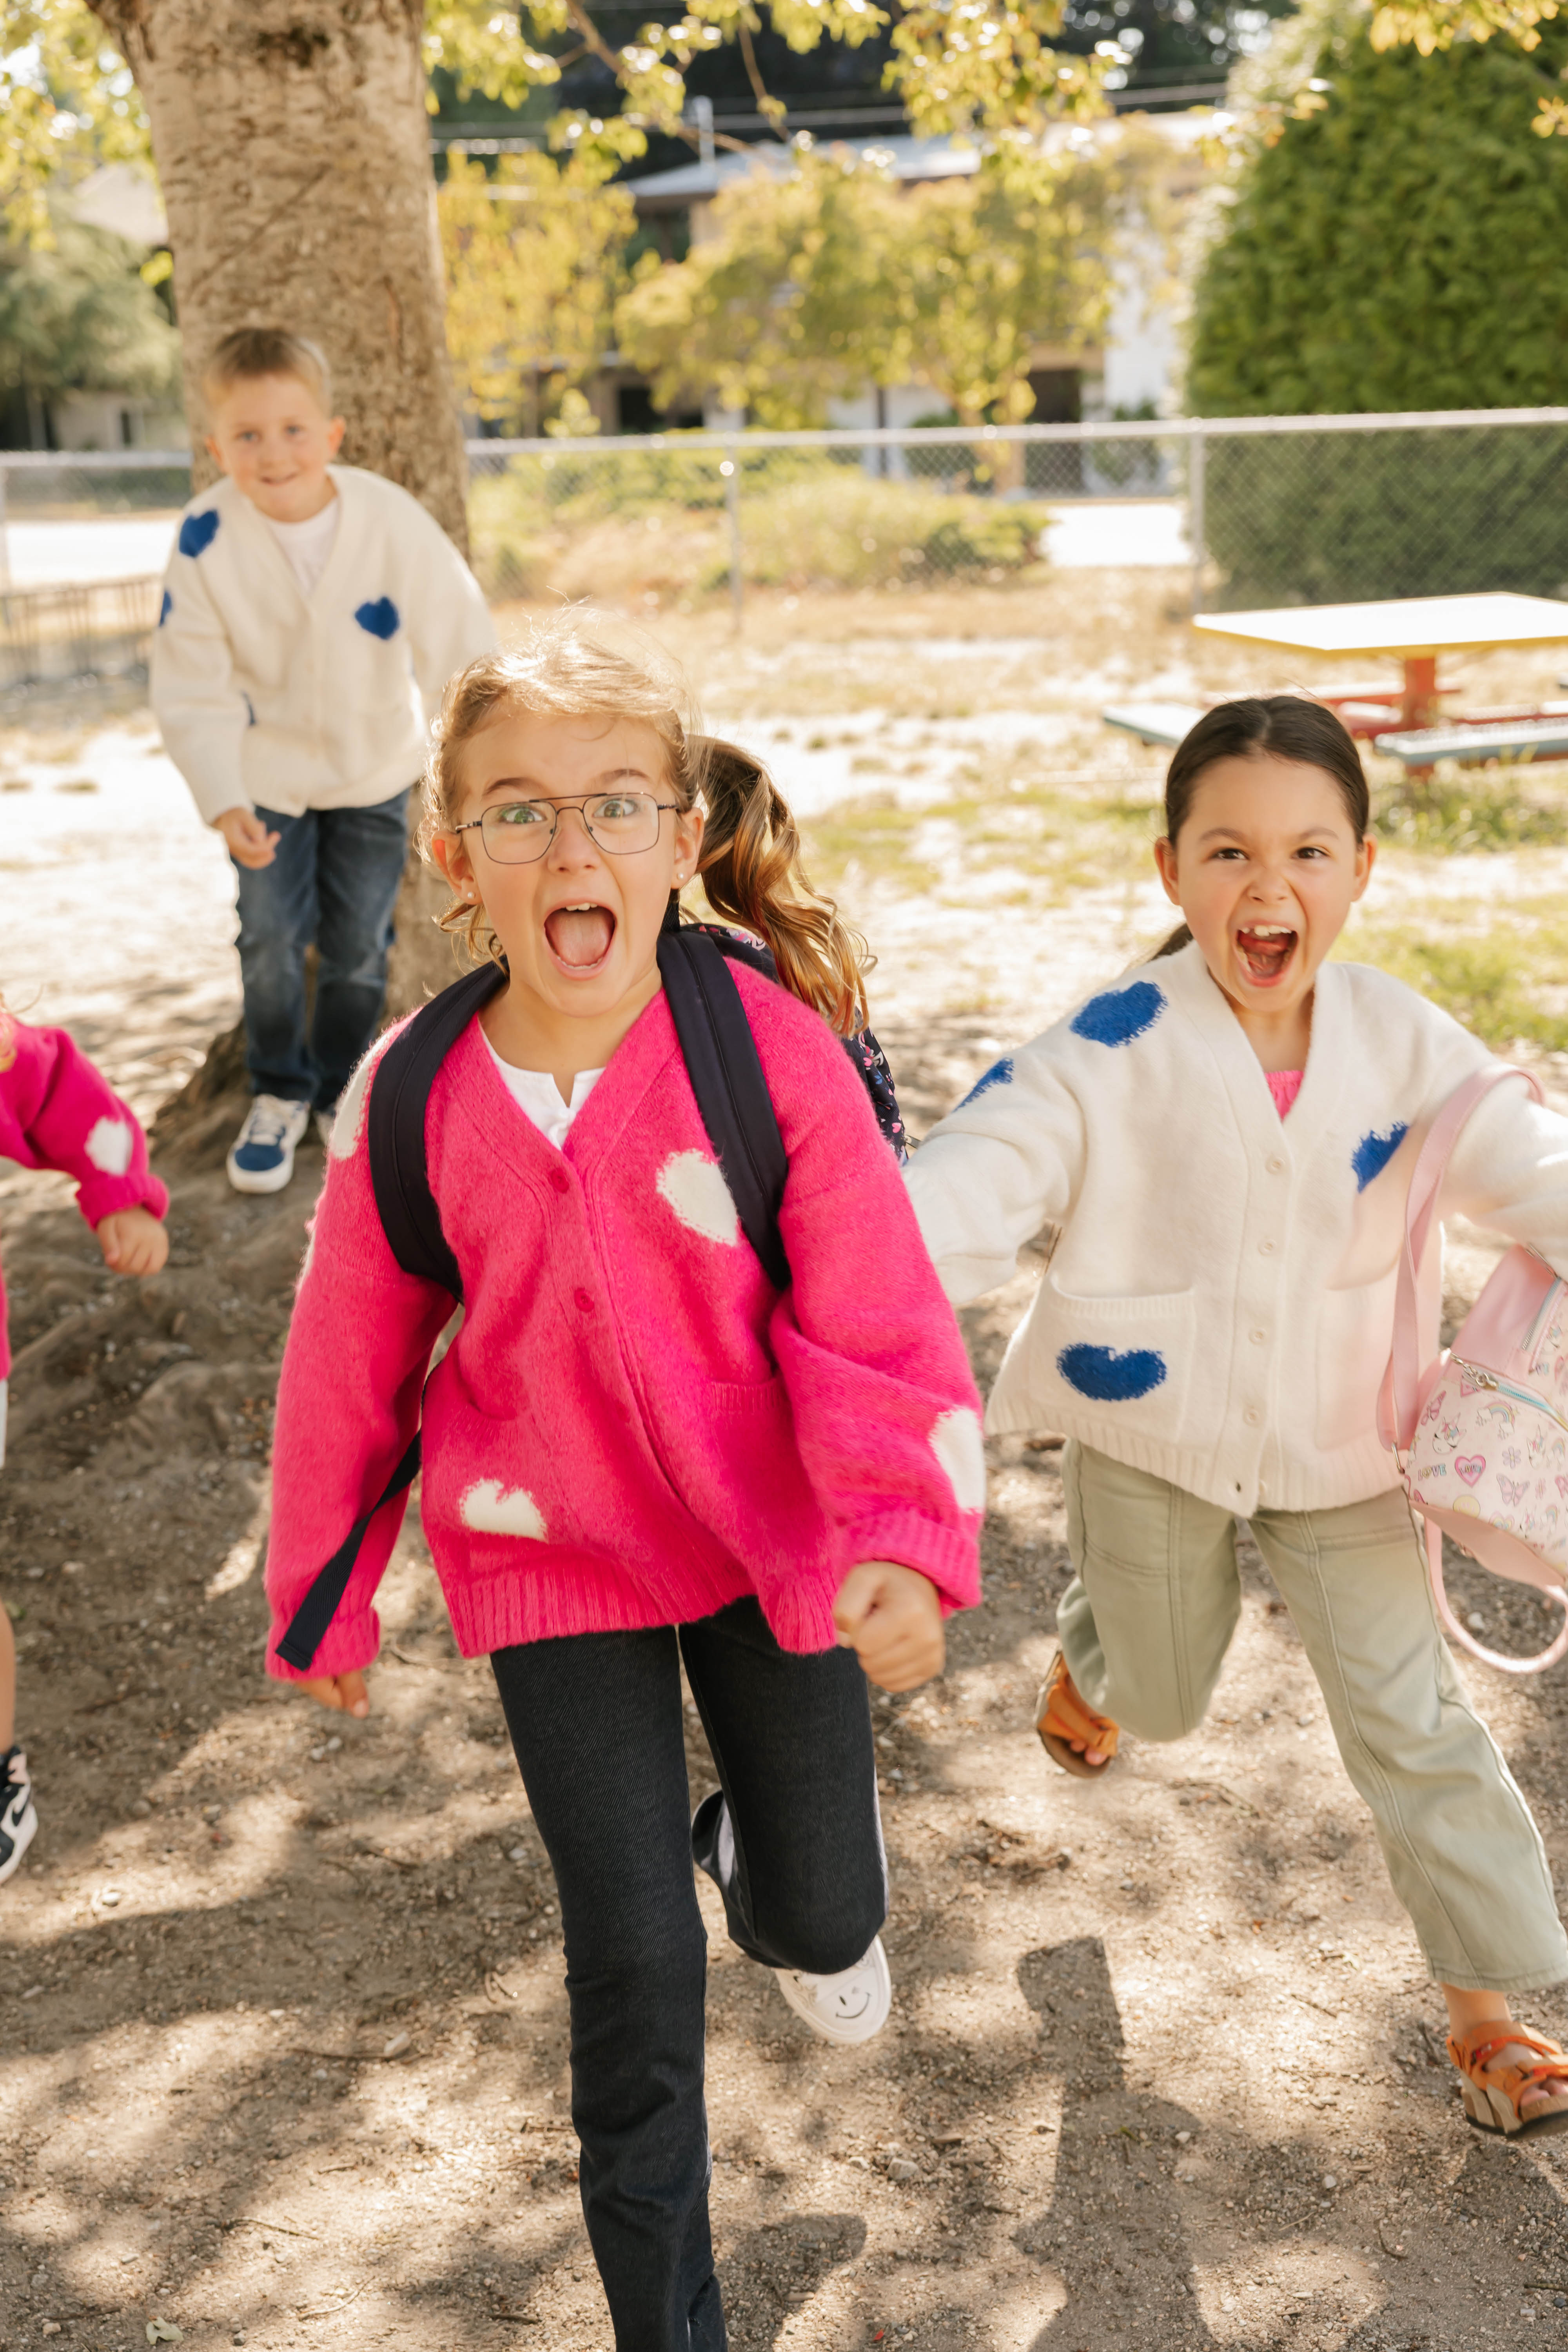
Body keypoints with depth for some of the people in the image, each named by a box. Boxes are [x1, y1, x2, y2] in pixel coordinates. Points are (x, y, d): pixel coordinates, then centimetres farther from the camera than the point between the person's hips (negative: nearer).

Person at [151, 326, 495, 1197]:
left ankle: (343, 1094, 33)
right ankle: (278, 1095, 26)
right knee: (271, 941, 2)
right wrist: (224, 801, -24)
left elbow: (459, 643, -17)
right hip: (267, 774, 0)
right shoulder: (205, 539, -23)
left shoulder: (392, 521, -24)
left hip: (376, 770, 1)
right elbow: (192, 687, -16)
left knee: (359, 949, 10)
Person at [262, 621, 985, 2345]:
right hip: (549, 1559, 0)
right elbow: (347, 1372, 0)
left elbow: (874, 1326, -16)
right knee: (634, 1968, 2)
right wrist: (322, 1601, 11)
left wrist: (904, 1543, -31)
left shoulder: (773, 1047, -20)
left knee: (826, 1921, 14)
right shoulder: (409, 1102, -14)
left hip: (770, 1539, 0)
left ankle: (756, 1858, 54)